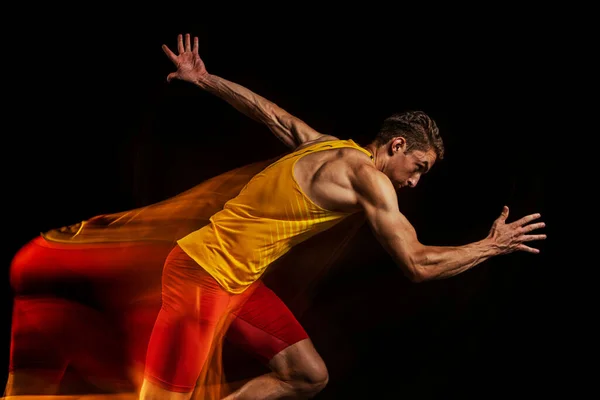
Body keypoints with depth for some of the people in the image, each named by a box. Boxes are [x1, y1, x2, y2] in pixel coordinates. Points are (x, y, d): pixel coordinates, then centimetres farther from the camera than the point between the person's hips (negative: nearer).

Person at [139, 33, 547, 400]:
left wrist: (204, 79, 26)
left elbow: (271, 113, 17)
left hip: (239, 281, 9)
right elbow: (418, 265, -18)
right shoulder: (369, 176, -17)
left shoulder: (329, 147, 8)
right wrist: (492, 246, -6)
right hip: (203, 275, -9)